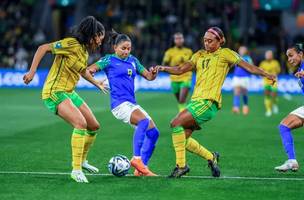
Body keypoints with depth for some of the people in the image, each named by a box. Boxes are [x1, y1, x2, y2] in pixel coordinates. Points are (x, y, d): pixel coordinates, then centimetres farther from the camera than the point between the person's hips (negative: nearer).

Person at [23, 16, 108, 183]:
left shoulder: (85, 50, 10)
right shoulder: (71, 44, -17)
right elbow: (43, 48, -19)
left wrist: (97, 84, 44)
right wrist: (32, 72, -25)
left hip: (69, 93, 10)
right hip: (54, 92, -9)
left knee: (94, 127, 12)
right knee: (80, 123, -28)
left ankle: (82, 161, 34)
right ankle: (76, 170, -23)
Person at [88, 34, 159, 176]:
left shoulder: (133, 60, 18)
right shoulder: (109, 60, 2)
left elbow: (148, 77, 20)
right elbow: (89, 70, -6)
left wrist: (154, 72, -3)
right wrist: (91, 70, -30)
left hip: (132, 104, 7)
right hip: (120, 104, -7)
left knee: (153, 132, 2)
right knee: (144, 121, -31)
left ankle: (142, 168, 9)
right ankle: (136, 158, -29)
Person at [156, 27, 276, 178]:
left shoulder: (225, 53, 5)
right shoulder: (199, 55, 21)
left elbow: (247, 66, 2)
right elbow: (181, 70, 14)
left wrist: (267, 75, -8)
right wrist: (163, 68, -3)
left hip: (208, 102, -7)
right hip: (196, 100, 7)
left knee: (176, 123, -21)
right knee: (183, 138, -1)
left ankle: (181, 165, -15)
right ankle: (211, 157, 20)